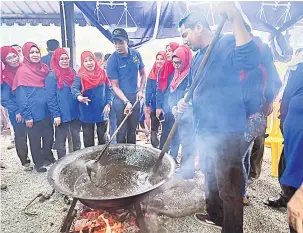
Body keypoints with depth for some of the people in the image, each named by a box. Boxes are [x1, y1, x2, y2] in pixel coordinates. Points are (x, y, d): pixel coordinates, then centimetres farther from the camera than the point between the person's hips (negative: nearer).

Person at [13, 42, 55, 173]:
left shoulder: (44, 68, 8)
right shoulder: (22, 71, -7)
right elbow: (21, 96, -10)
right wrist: (26, 115, -14)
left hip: (46, 110, 5)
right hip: (33, 113, -5)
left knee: (49, 136, 14)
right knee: (35, 139, 10)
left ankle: (48, 157, 36)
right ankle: (38, 163, 26)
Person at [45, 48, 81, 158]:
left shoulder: (72, 72, 8)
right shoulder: (52, 76, -10)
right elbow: (50, 97, -13)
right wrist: (56, 114, -16)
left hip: (75, 112, 6)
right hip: (62, 114, -6)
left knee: (76, 138, 16)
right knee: (61, 140, 7)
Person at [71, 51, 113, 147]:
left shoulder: (102, 73, 0)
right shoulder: (80, 76, -6)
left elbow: (109, 90, 3)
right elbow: (74, 88, -20)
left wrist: (108, 104, -8)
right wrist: (79, 96, -42)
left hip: (102, 111, 2)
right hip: (87, 112, -2)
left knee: (102, 136, 15)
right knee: (88, 137, 10)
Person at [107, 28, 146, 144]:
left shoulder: (136, 54, -2)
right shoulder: (112, 60, -14)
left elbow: (143, 74, 10)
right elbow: (115, 86, -13)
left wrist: (141, 90, -3)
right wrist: (126, 102, -22)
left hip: (135, 97, 4)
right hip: (121, 99, -4)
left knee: (133, 129, 15)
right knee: (122, 131, 3)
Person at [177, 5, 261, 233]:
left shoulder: (227, 43, -11)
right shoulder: (198, 57, 15)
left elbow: (251, 59, -31)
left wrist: (236, 18, -33)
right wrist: (185, 101, 1)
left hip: (227, 132, -9)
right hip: (205, 130, 10)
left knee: (229, 187, 1)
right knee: (211, 178, 24)